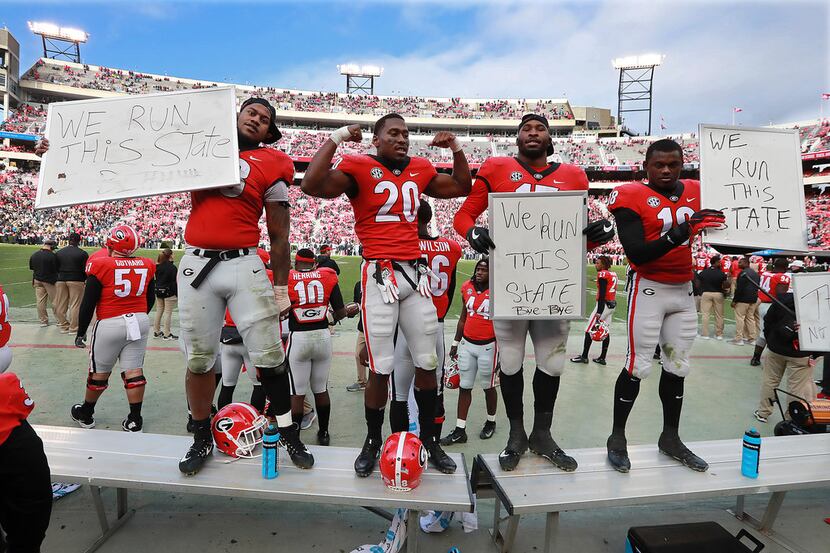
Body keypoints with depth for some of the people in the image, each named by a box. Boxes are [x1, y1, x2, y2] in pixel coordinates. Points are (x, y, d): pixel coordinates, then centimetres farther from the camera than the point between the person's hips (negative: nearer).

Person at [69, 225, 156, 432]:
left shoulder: (101, 266, -12)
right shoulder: (146, 266, 0)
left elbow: (88, 303, -7)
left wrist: (81, 332, 5)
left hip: (110, 324, -3)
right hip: (140, 322, 3)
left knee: (100, 371, 13)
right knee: (134, 371, 6)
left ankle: (85, 414, 32)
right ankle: (135, 419, 11)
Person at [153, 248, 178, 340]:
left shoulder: (158, 266, 5)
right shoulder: (172, 267, -15)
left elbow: (156, 279, 11)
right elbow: (174, 282, -15)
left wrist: (157, 289, 19)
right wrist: (177, 294, -10)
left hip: (159, 292, 7)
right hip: (169, 292, -7)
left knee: (159, 312, 15)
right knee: (168, 313, -1)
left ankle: (156, 332, 23)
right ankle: (167, 334, 4)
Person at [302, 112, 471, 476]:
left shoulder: (420, 169, 15)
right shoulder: (359, 168, -2)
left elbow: (463, 187, 28)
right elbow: (312, 186, -18)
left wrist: (456, 148, 17)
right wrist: (337, 137, -12)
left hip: (415, 273, 5)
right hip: (380, 275, -5)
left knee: (427, 363, 10)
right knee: (381, 369, 0)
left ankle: (430, 440, 27)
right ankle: (372, 443, 22)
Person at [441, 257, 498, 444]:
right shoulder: (467, 288, 3)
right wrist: (456, 343, 16)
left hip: (488, 346, -4)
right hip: (467, 344, 5)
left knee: (488, 386, 12)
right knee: (464, 387, 9)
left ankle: (491, 422, 35)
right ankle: (460, 430, 17)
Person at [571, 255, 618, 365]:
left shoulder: (602, 274, -14)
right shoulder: (613, 274, 12)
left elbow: (602, 294, -19)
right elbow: (611, 292, 15)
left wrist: (599, 312, -21)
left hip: (604, 304, -9)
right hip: (612, 305, 9)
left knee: (589, 330, -1)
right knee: (606, 331, 10)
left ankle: (584, 356, 4)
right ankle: (602, 358, 14)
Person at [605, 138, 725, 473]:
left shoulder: (695, 193, 6)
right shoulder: (632, 197, -10)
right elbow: (635, 253, -19)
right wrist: (677, 235, -30)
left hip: (684, 290, 6)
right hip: (648, 289, -6)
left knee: (677, 366, 12)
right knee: (639, 365, -4)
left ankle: (670, 437, 27)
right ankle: (617, 437, 11)